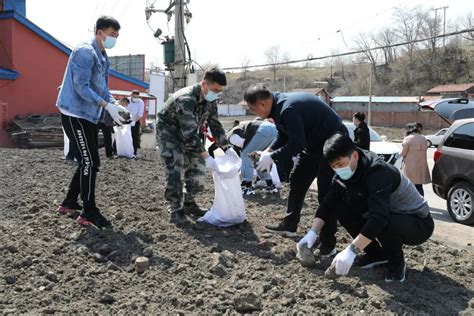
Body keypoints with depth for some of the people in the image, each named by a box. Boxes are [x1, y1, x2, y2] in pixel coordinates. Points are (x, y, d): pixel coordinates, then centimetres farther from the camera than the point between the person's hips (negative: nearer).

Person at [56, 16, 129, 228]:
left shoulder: (103, 58, 17)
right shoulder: (85, 52, -13)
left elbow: (103, 89, 18)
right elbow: (81, 87, -21)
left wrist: (115, 106, 2)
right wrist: (106, 106, -28)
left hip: (89, 116, 10)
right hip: (76, 115, -10)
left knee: (89, 162, 13)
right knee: (90, 162, -9)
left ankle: (69, 203, 26)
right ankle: (88, 213, -2)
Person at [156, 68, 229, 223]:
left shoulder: (210, 100, -9)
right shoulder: (186, 99, -34)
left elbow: (215, 125, -1)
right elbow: (190, 134, -38)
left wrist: (227, 148, -9)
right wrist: (207, 157, -40)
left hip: (189, 135, 8)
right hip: (169, 132, -7)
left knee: (196, 168, 3)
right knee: (175, 171, -16)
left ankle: (188, 203, 17)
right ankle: (175, 209, -5)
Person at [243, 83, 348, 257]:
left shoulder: (288, 109, -32)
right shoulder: (278, 105, 0)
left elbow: (297, 144, -31)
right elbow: (283, 136, 9)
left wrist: (271, 157, -22)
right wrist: (267, 152, -5)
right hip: (314, 143, 11)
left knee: (326, 193, -10)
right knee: (296, 181, 15)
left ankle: (328, 243, -2)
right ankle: (289, 225, 28)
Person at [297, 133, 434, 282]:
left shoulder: (379, 172, -32)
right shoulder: (344, 173, -8)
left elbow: (379, 217, -43)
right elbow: (328, 203, -7)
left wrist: (351, 250, -47)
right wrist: (313, 232, -20)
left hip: (419, 221, -7)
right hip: (384, 216, 7)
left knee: (386, 224, -40)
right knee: (340, 206, -10)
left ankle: (397, 262, -6)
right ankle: (375, 254, 4)